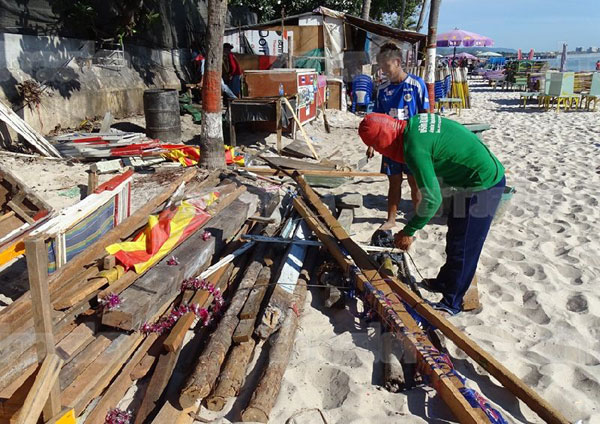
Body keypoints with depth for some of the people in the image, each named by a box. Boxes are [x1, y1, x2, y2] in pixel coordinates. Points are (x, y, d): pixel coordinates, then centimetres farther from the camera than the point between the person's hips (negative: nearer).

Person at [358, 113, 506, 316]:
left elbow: (432, 198, -24)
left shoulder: (414, 148, -27)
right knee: (455, 238, 22)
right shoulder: (414, 122, -1)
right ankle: (445, 282, 39)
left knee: (463, 247, 2)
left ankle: (452, 303, 16)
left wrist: (408, 232, -12)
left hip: (482, 185, -10)